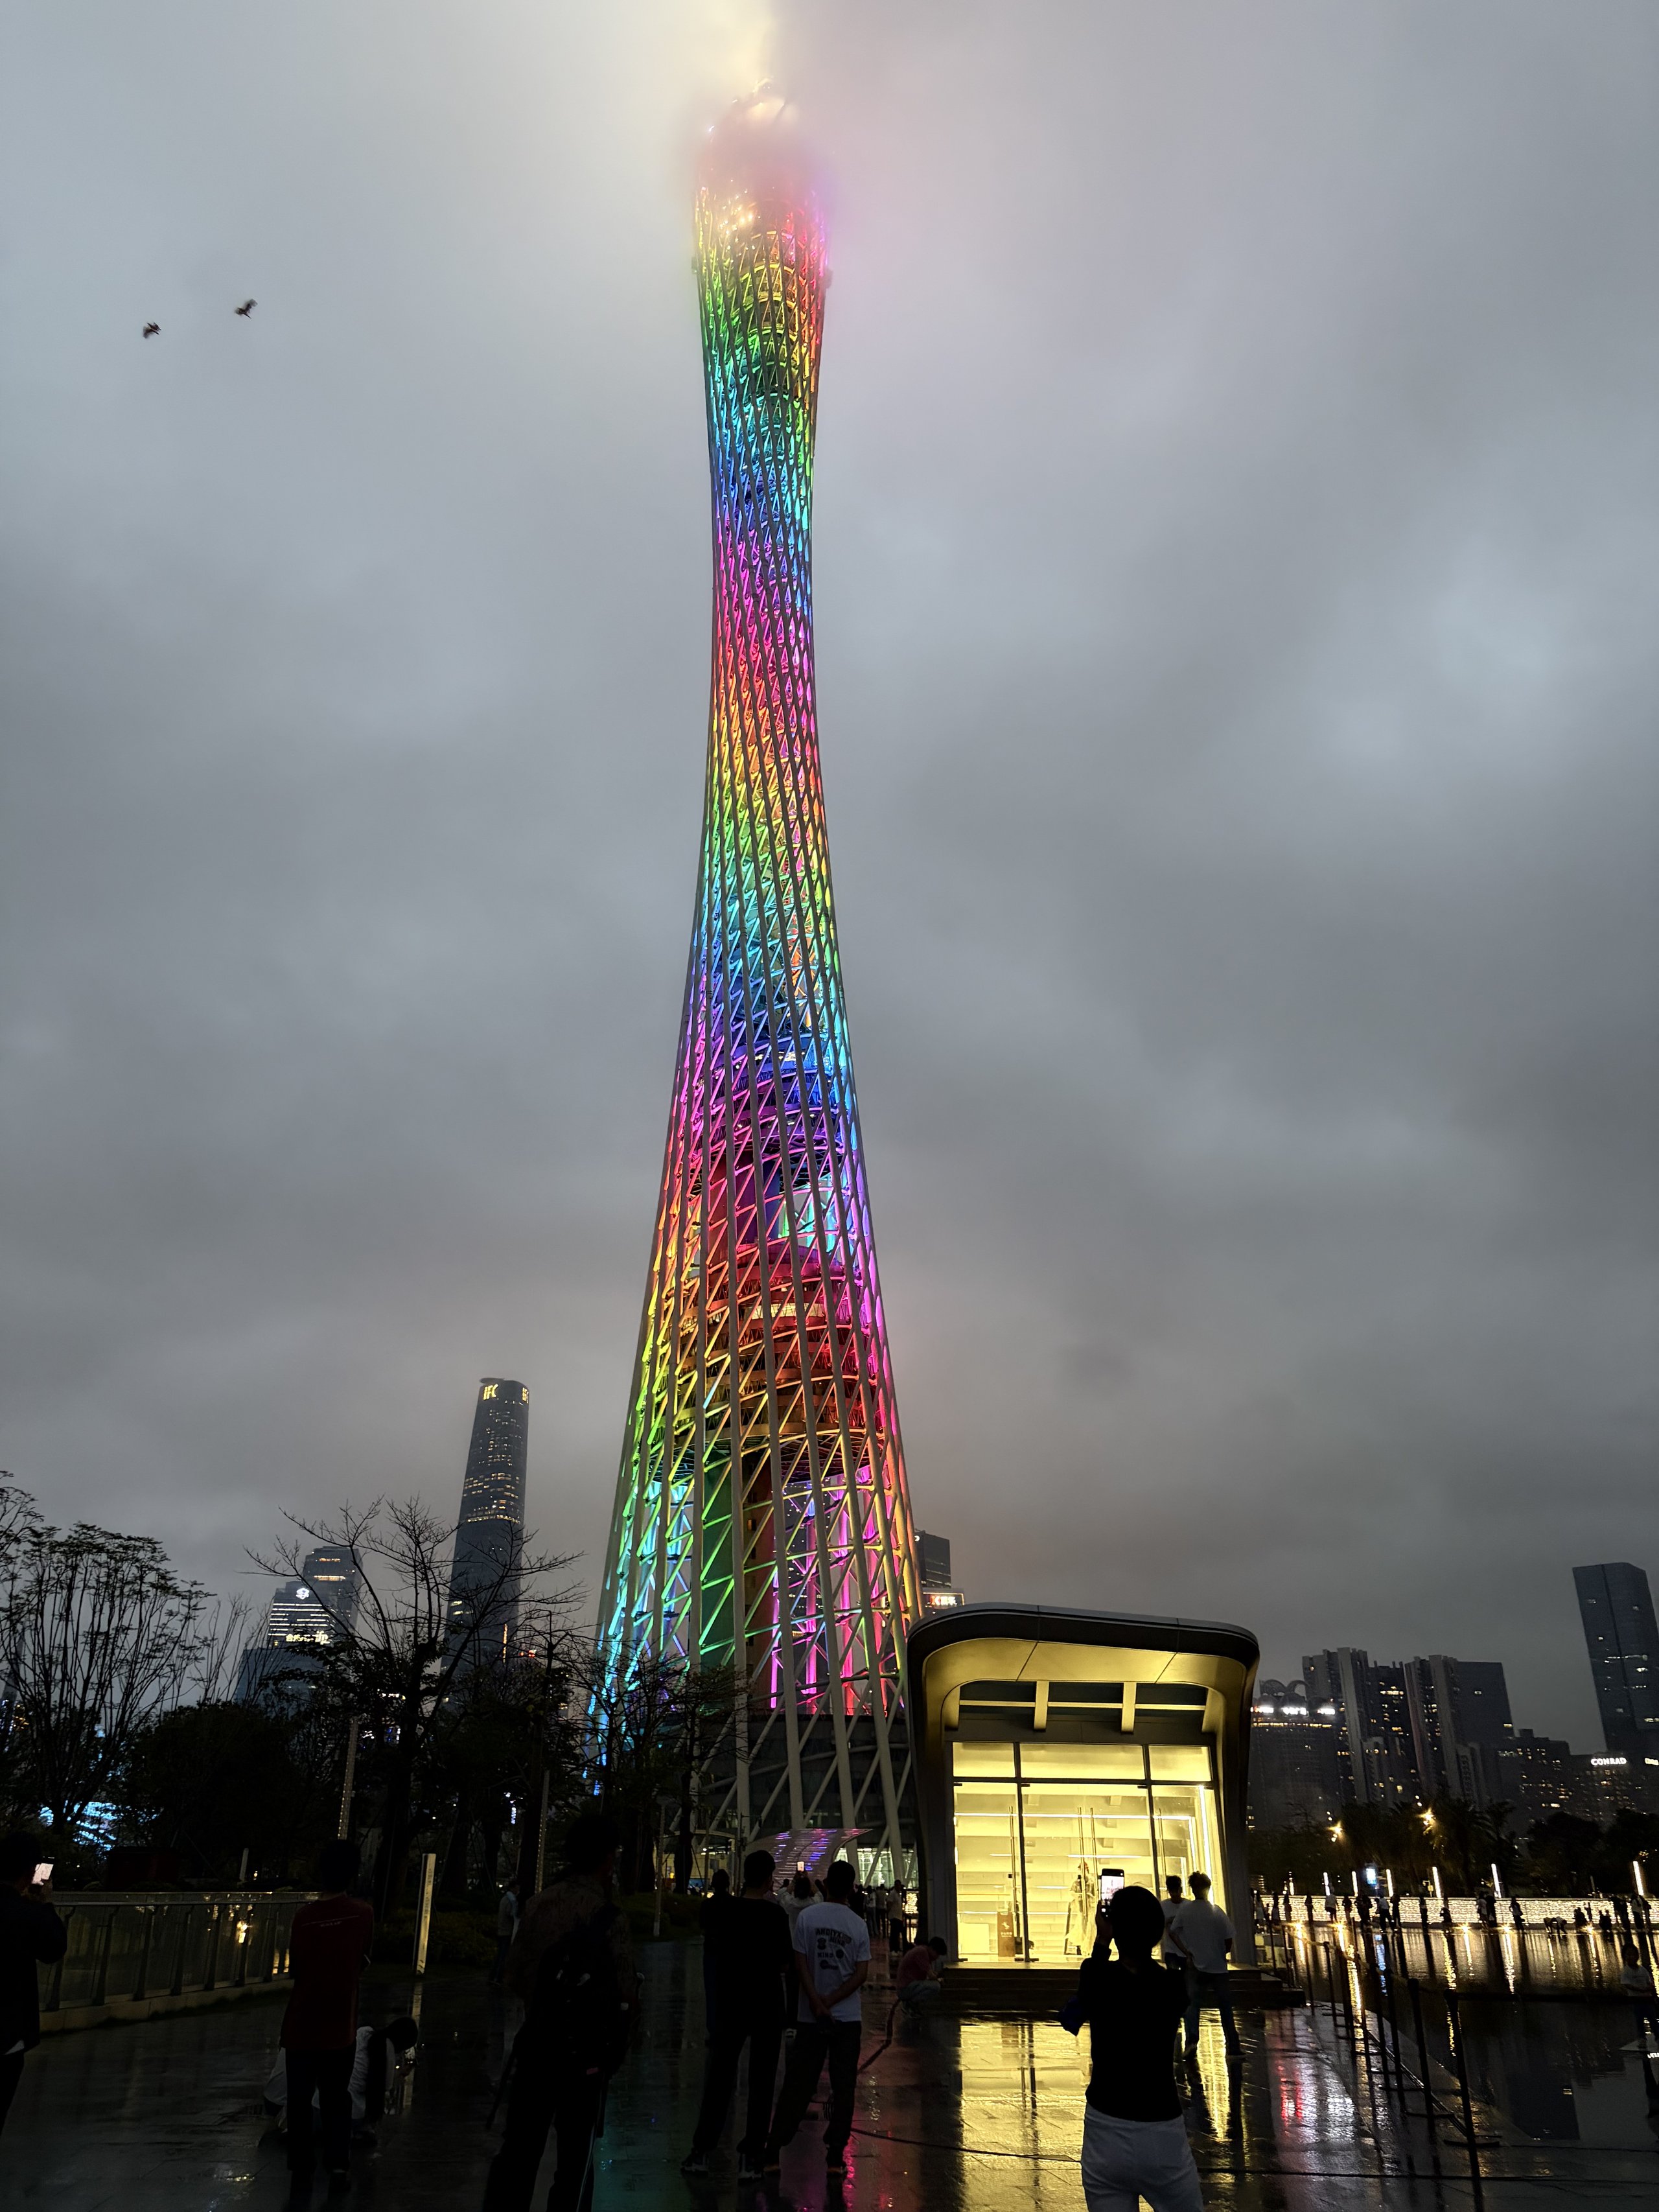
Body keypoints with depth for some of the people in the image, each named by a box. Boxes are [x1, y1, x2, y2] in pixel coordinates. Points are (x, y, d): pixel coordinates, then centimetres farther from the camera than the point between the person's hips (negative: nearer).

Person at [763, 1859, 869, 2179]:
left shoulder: (807, 1917, -5)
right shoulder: (858, 1925, -3)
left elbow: (801, 1965, -7)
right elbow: (862, 1974, -6)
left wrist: (817, 2004, -7)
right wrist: (831, 2002, -6)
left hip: (811, 2018, 0)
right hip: (848, 2019, 0)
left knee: (796, 2085, 8)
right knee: (843, 2088, 9)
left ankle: (773, 2152, 11)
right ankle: (835, 2155, 10)